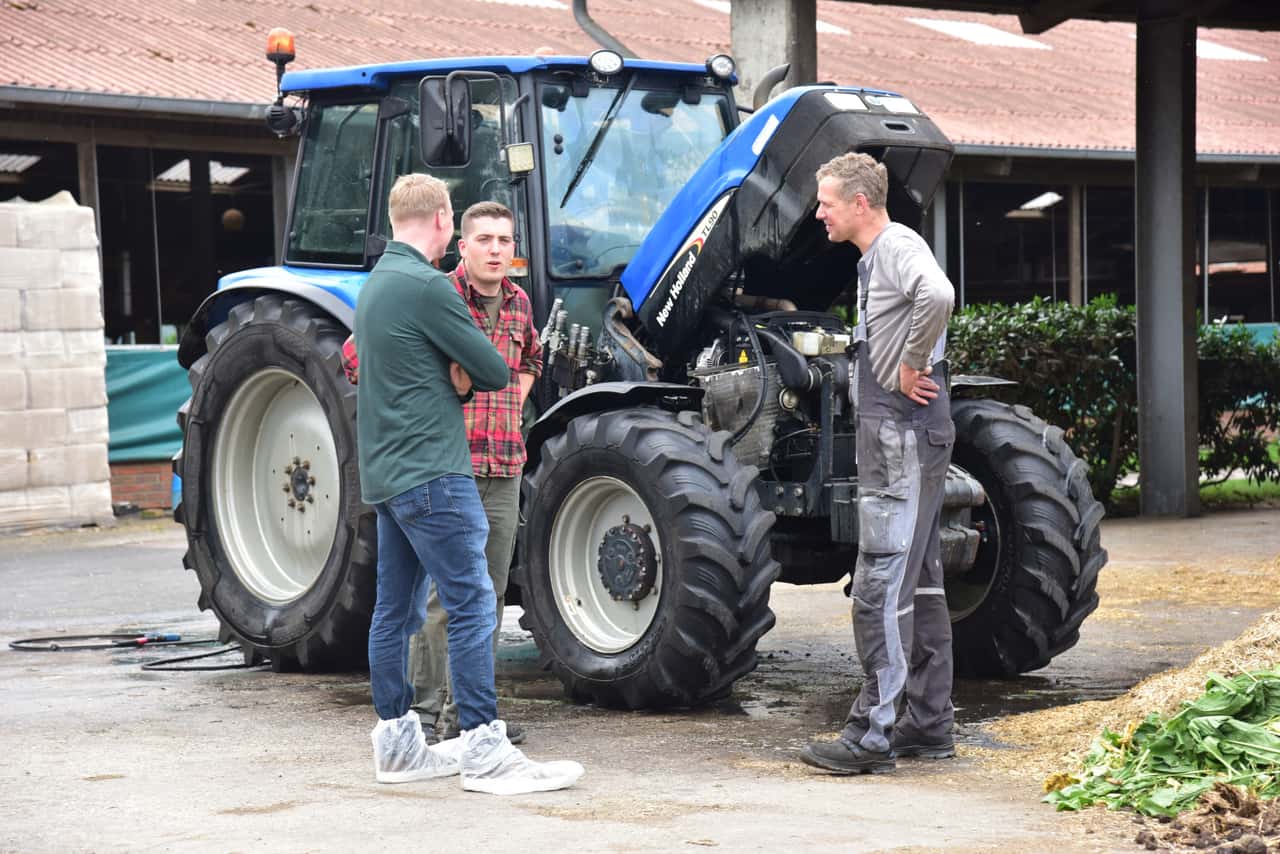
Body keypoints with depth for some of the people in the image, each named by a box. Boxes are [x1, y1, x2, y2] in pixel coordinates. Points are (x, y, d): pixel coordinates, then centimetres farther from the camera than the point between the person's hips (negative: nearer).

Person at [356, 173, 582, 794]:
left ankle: (396, 744, 18)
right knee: (471, 604, -9)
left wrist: (453, 371, 1)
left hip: (384, 476, 10)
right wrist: (471, 373, 8)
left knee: (396, 608, 12)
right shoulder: (425, 285, -15)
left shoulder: (375, 284, 16)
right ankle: (483, 752, -11)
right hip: (430, 471, -10)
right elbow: (496, 373, -12)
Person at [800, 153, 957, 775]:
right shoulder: (875, 257, 19)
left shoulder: (899, 247, -12)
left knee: (880, 588, -10)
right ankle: (928, 725, 20)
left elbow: (937, 295, -35)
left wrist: (911, 367, -23)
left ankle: (873, 733, -8)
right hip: (893, 439, 11)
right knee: (918, 584, 13)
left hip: (905, 438, -11)